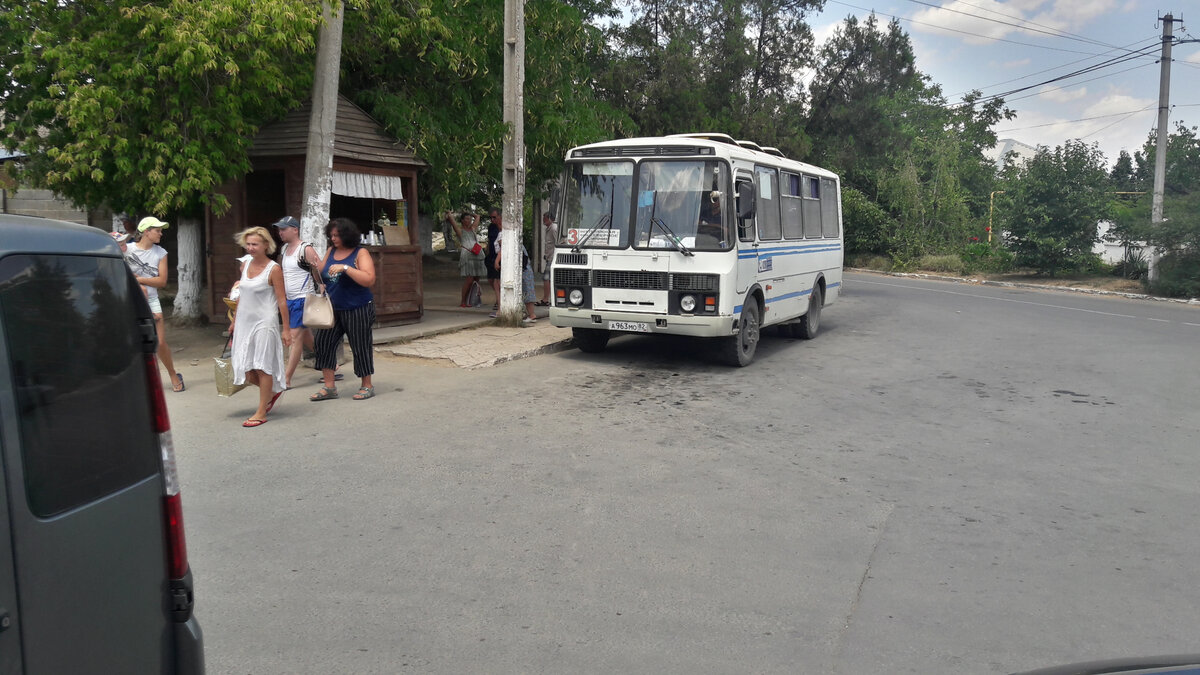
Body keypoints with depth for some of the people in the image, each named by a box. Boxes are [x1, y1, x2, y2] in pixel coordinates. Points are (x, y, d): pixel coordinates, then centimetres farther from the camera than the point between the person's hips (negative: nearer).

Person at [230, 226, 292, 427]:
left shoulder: (273, 269, -10)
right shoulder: (245, 265, 9)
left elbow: (282, 300, -10)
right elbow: (241, 295, 18)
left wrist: (286, 328, -12)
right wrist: (235, 320, 19)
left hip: (264, 323, -6)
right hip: (245, 322, 6)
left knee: (262, 367, -1)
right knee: (245, 370, 7)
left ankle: (261, 413, 7)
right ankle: (272, 392, 32)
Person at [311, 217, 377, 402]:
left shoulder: (360, 253, -8)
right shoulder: (331, 251, 10)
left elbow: (369, 280, -20)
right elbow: (321, 274, 19)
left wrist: (345, 267, -25)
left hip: (357, 310, -6)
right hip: (333, 309, 6)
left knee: (360, 346, 2)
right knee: (323, 341, -1)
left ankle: (367, 386, 16)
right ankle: (329, 387, 6)